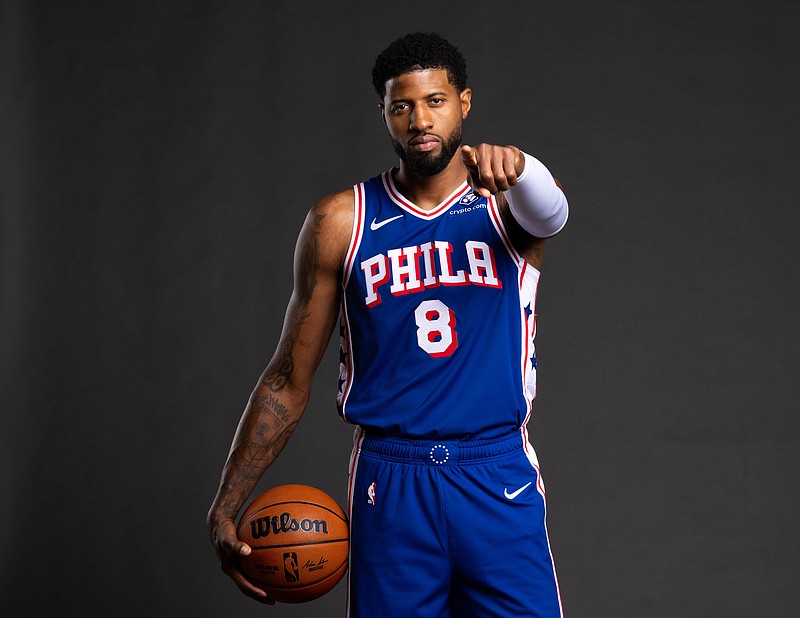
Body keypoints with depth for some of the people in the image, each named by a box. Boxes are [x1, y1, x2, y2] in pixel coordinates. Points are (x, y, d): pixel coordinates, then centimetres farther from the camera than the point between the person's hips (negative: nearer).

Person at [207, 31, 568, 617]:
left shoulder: (504, 202, 2)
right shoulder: (342, 223, 3)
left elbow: (550, 213, -24)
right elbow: (289, 379, 5)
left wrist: (515, 168, -48)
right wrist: (226, 508, 0)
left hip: (499, 480, 0)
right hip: (390, 483, 0)